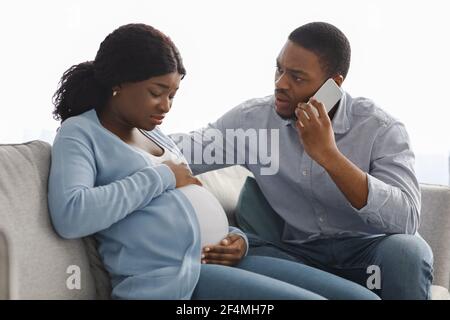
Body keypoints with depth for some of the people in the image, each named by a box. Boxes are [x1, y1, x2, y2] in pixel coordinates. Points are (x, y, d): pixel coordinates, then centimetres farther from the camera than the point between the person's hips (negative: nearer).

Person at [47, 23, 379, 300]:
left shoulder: (155, 134, 24)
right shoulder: (81, 132, 1)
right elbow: (69, 216, -19)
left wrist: (237, 237, 6)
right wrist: (162, 176, -10)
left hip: (223, 261, 8)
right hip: (172, 277, -8)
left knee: (364, 296, -4)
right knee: (315, 299, -25)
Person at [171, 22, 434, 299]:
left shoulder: (381, 129, -14)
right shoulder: (252, 118, -5)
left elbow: (407, 220, -27)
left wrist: (329, 156, -33)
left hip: (366, 250, -1)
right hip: (295, 252, 2)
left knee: (407, 251, -34)